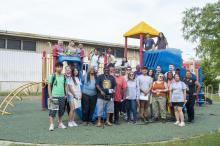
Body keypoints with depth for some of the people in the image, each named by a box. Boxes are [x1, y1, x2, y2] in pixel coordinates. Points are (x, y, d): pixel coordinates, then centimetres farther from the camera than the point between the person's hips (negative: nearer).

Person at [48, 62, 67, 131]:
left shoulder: (64, 76, 7)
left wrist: (65, 94, 7)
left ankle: (60, 123, 25)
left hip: (62, 96, 4)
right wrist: (50, 96, -10)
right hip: (54, 96, -4)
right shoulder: (52, 76, -5)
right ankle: (51, 125, 2)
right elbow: (49, 86, -4)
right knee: (52, 111, -4)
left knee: (61, 111, 12)